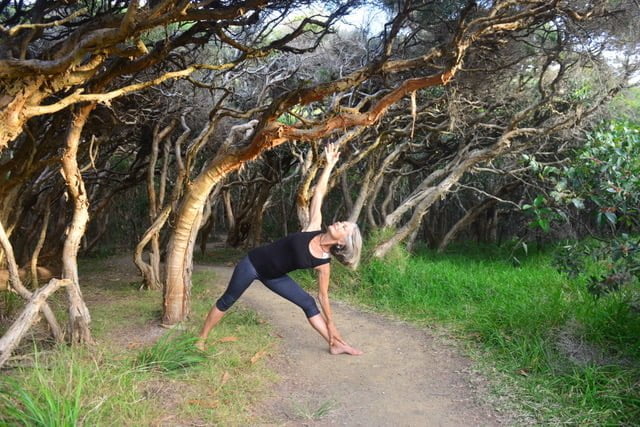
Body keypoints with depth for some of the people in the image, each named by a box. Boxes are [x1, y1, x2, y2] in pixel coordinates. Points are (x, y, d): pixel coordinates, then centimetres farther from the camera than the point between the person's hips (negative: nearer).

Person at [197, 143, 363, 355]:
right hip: (253, 263, -1)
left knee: (308, 303, -5)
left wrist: (330, 324, -2)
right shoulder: (314, 228, -20)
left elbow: (323, 295, -5)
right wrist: (330, 164, -18)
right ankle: (200, 340, 25)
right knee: (226, 301, 8)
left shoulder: (323, 263, -16)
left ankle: (335, 345, 7)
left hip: (273, 276, 2)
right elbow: (319, 192, -16)